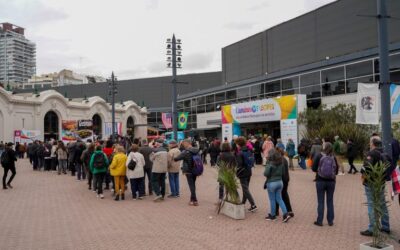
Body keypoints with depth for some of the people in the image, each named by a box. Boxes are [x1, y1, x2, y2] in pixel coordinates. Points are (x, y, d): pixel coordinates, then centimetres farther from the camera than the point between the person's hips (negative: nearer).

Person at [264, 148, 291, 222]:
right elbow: (283, 173, 7)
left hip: (272, 183, -6)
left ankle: (272, 215, 20)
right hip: (280, 182, 6)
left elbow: (266, 173, -21)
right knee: (279, 199, 14)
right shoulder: (281, 162, 2)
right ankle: (286, 214, 6)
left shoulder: (270, 163, -18)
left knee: (272, 200, 7)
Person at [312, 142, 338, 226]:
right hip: (331, 181, 2)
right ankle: (330, 221, 18)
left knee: (321, 201, 6)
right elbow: (336, 170, 1)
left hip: (320, 181, -2)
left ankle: (319, 221, 10)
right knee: (330, 201, 12)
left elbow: (313, 168, -8)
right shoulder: (333, 157, -5)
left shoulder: (319, 156, -10)